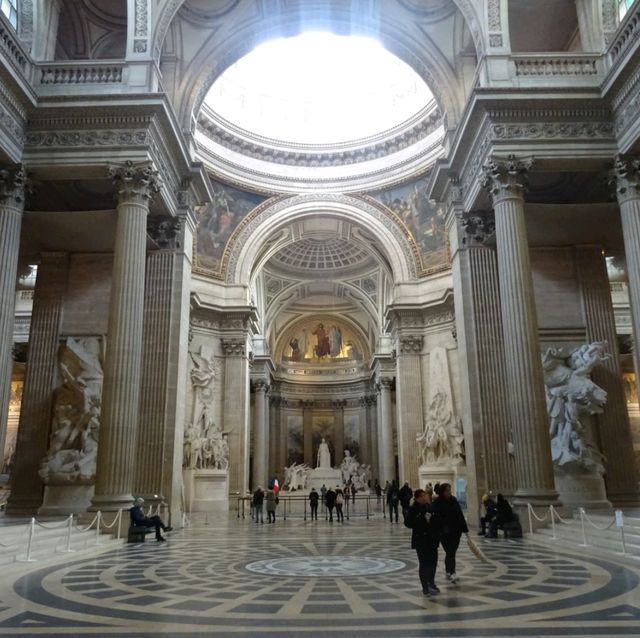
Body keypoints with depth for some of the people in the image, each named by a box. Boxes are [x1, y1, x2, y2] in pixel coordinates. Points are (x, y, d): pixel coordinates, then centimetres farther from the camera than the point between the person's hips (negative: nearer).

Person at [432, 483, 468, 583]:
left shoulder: (453, 500, 6)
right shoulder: (437, 503, -11)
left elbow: (460, 515, 9)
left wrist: (465, 528, 10)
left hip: (456, 531, 5)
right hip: (445, 533, -5)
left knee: (452, 553, 12)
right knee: (450, 553, -9)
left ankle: (449, 572, 24)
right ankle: (451, 573, -10)